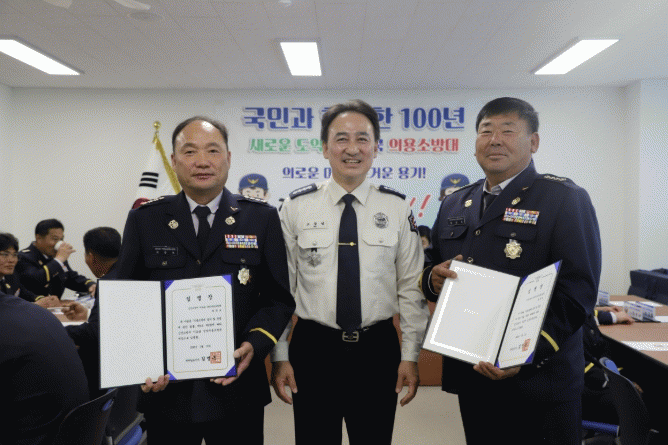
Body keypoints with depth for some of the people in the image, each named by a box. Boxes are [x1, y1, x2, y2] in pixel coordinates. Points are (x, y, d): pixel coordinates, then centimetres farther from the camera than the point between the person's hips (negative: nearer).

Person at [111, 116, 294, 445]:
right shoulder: (143, 220, 3)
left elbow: (278, 298, 0)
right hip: (166, 389, 1)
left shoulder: (262, 218, 0)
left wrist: (254, 344, -16)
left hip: (237, 387, 0)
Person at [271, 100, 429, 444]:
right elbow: (280, 288, -1)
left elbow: (411, 288, 1)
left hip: (378, 350, 1)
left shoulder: (397, 209, -1)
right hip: (313, 349, 0)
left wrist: (410, 355, 0)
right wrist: (279, 357, -1)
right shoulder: (296, 207, -3)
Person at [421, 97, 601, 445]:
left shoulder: (565, 200, -6)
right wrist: (433, 279, -7)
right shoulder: (454, 205, 11)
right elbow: (432, 272, 17)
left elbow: (578, 291, -13)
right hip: (469, 376, 5)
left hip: (539, 381, -5)